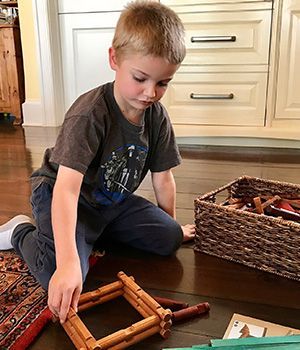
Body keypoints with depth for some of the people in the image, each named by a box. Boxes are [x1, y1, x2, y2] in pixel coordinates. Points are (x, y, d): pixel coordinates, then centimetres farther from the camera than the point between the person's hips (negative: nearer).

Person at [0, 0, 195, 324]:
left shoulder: (157, 116, -10)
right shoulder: (89, 114, -31)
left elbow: (162, 177, 0)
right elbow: (66, 188, -39)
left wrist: (171, 225, 10)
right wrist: (67, 262, -48)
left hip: (111, 200, 7)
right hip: (59, 196, -6)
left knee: (168, 239, -4)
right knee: (64, 281, -26)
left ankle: (97, 233, 15)